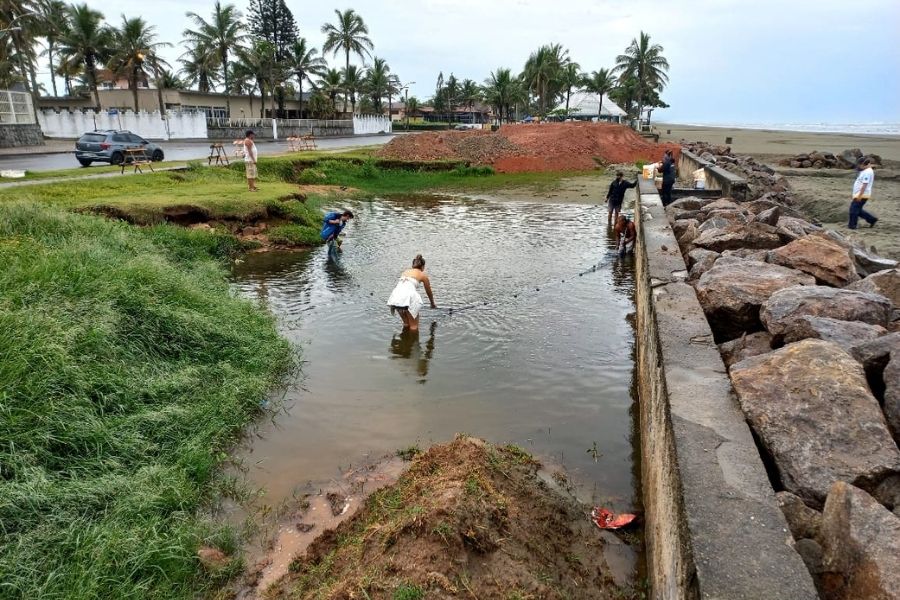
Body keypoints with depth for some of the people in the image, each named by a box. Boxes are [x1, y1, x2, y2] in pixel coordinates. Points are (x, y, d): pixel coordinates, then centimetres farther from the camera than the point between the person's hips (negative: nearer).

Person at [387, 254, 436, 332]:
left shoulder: (405, 271, 29)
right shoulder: (423, 275, 18)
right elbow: (429, 292, 30)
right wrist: (433, 304, 48)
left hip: (396, 296, 5)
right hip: (409, 297, -5)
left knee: (406, 323, 24)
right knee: (414, 326, 9)